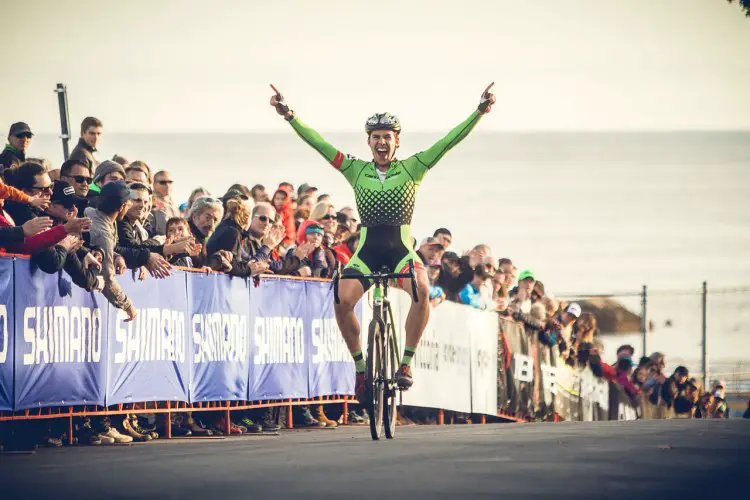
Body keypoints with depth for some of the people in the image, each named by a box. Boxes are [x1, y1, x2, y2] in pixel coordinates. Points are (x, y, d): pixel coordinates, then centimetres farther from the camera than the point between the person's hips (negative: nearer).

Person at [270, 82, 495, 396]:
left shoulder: (412, 168, 3)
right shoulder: (355, 170, 7)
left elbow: (449, 141, -4)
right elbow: (318, 143, 2)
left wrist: (479, 112, -13)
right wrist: (289, 116, -6)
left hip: (401, 250, -1)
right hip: (367, 251, 1)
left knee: (422, 290, -32)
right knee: (343, 300, -25)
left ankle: (406, 363, -19)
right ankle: (360, 365, -3)